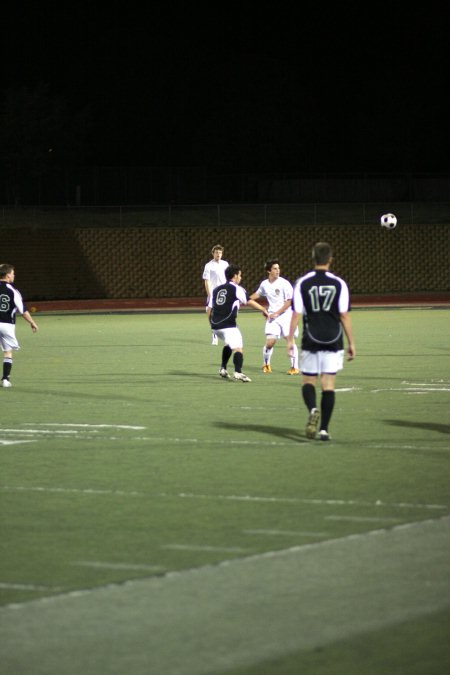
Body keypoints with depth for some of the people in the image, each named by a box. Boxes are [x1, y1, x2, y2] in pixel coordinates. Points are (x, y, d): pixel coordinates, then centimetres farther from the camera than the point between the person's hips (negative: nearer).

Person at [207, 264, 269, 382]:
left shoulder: (216, 289, 18)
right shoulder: (236, 289, 0)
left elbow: (209, 309, 17)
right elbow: (250, 302, -1)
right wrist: (264, 310, 8)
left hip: (216, 325, 7)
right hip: (228, 326, -7)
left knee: (228, 344, 31)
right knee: (238, 348, -12)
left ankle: (223, 369, 30)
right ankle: (238, 372, -32)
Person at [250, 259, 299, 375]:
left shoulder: (284, 283, -10)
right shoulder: (264, 284, 5)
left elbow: (289, 301, -11)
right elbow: (258, 294, 28)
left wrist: (277, 313, -14)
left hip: (286, 315, -3)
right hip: (273, 317, 3)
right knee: (270, 342, -6)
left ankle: (294, 367, 1)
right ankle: (266, 364, 18)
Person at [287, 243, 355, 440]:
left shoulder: (302, 283, -3)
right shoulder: (339, 284, -2)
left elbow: (296, 313, -4)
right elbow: (345, 315, -2)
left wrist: (290, 339, 4)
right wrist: (351, 343, 5)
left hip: (311, 342, 0)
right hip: (333, 342, 0)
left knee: (308, 381, 10)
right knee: (329, 385, 4)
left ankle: (313, 409, -20)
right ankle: (324, 429, 0)